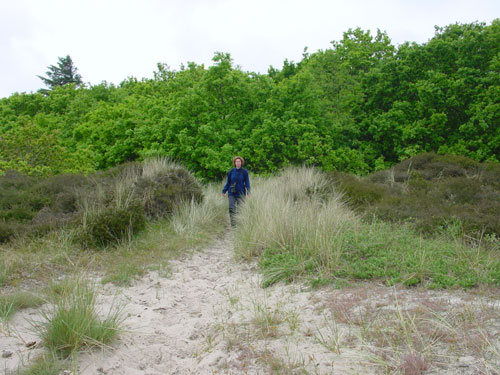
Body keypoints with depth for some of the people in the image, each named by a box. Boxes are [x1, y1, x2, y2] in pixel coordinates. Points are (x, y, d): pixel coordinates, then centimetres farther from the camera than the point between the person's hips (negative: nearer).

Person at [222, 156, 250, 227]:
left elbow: (247, 183, 1)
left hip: (241, 193, -2)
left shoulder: (244, 172, -2)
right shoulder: (231, 171, 5)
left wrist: (248, 193, -7)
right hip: (232, 193, 2)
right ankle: (233, 225, -2)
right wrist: (224, 191, 8)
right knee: (231, 209, -6)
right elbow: (228, 182, 13)